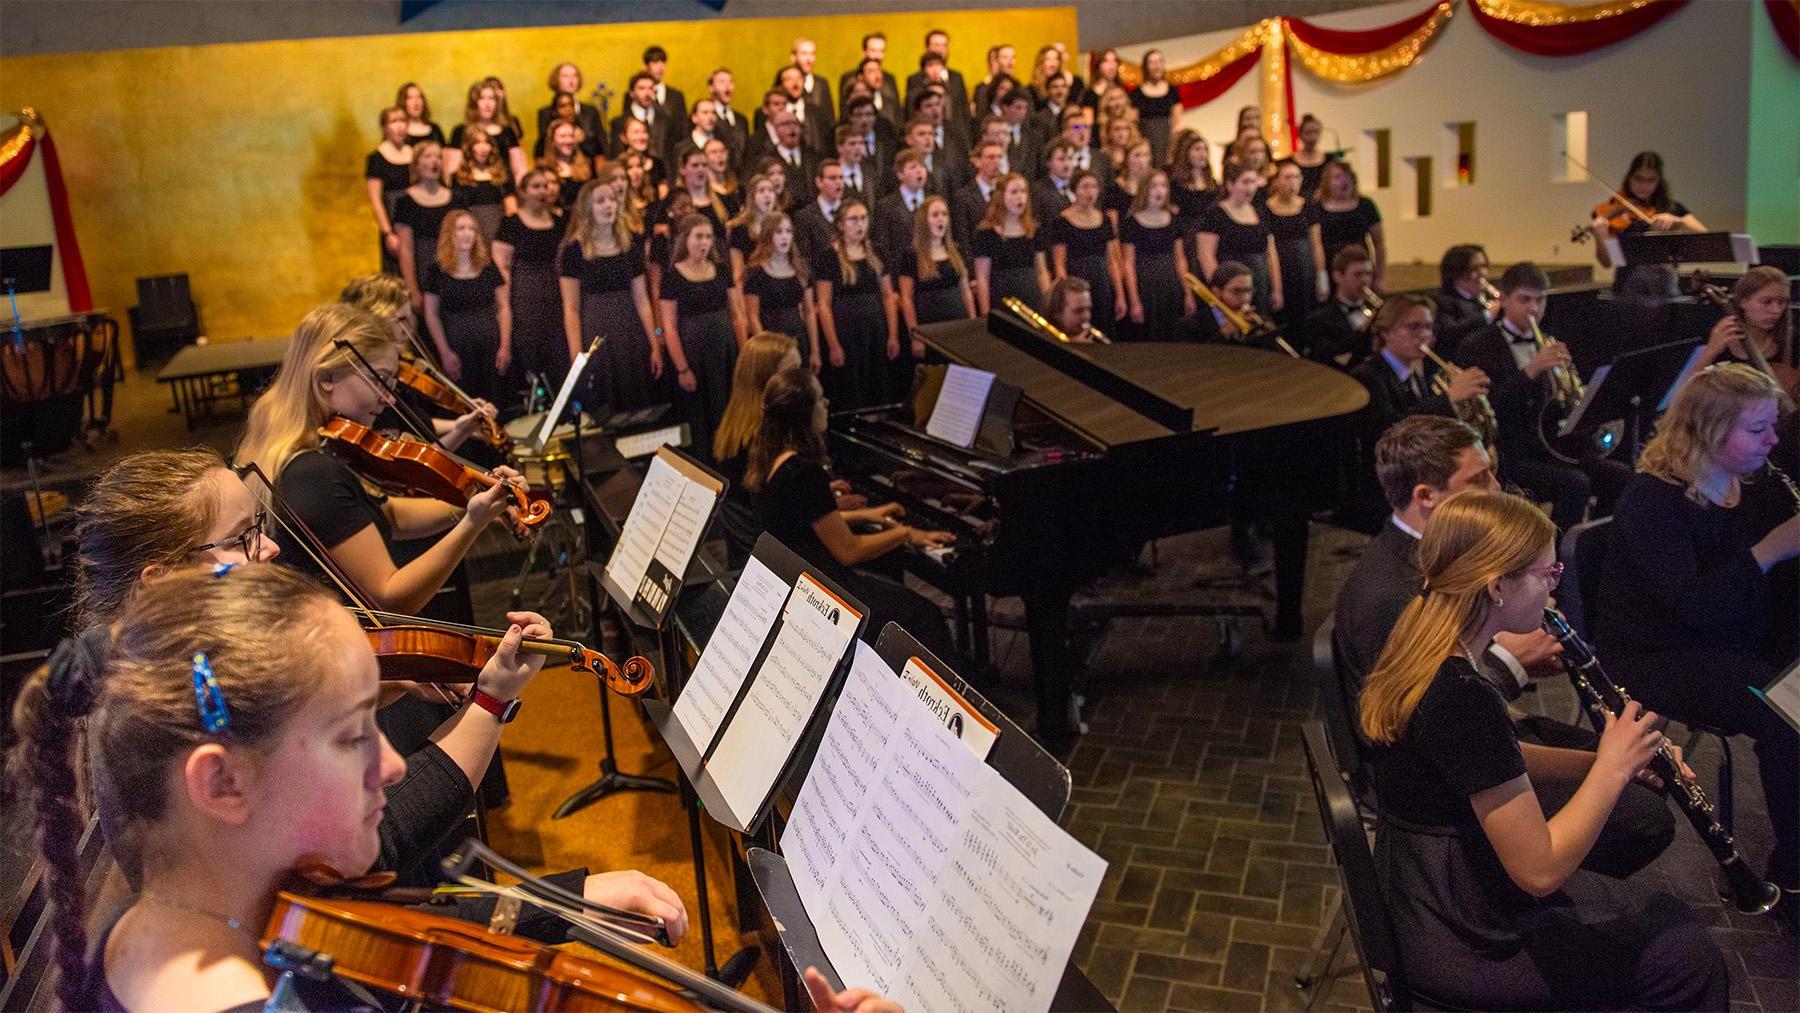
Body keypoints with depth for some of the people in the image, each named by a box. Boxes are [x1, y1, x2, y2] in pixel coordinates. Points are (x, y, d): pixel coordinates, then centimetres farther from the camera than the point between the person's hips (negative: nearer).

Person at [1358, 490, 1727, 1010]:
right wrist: (1612, 767, -15)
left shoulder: (1422, 649, -3)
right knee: (1690, 958, 7)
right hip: (1465, 942, -9)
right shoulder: (1463, 700, -31)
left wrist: (1599, 761, 0)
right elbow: (1540, 870, -26)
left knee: (1662, 913, 22)